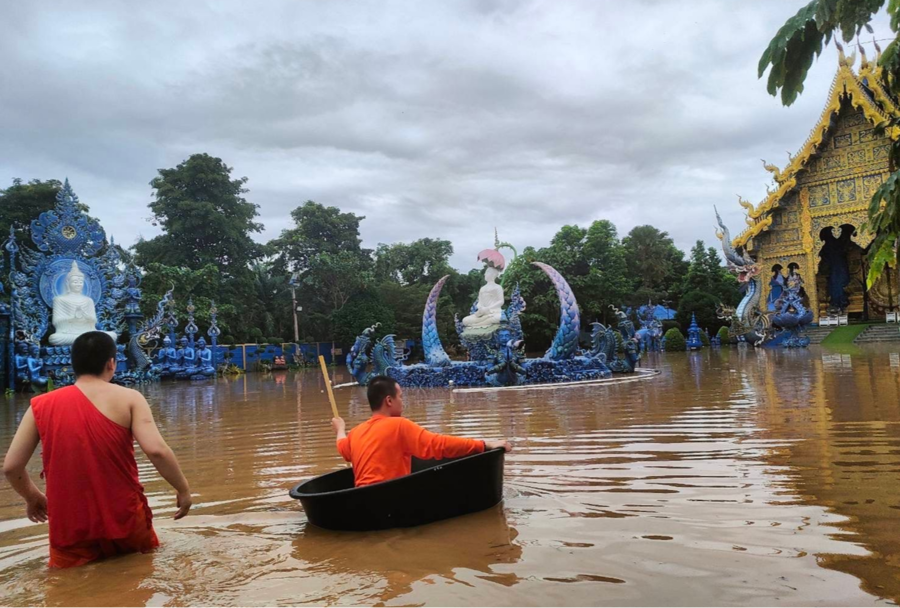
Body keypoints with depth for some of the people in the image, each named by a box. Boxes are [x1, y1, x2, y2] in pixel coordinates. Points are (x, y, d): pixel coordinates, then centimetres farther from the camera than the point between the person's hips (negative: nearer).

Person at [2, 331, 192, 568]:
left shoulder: (41, 405, 1)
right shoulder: (129, 398, -7)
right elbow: (156, 450, -18)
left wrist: (32, 497, 21)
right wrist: (183, 489, -4)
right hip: (125, 524, -1)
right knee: (145, 548, 27)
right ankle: (124, 550, 0)